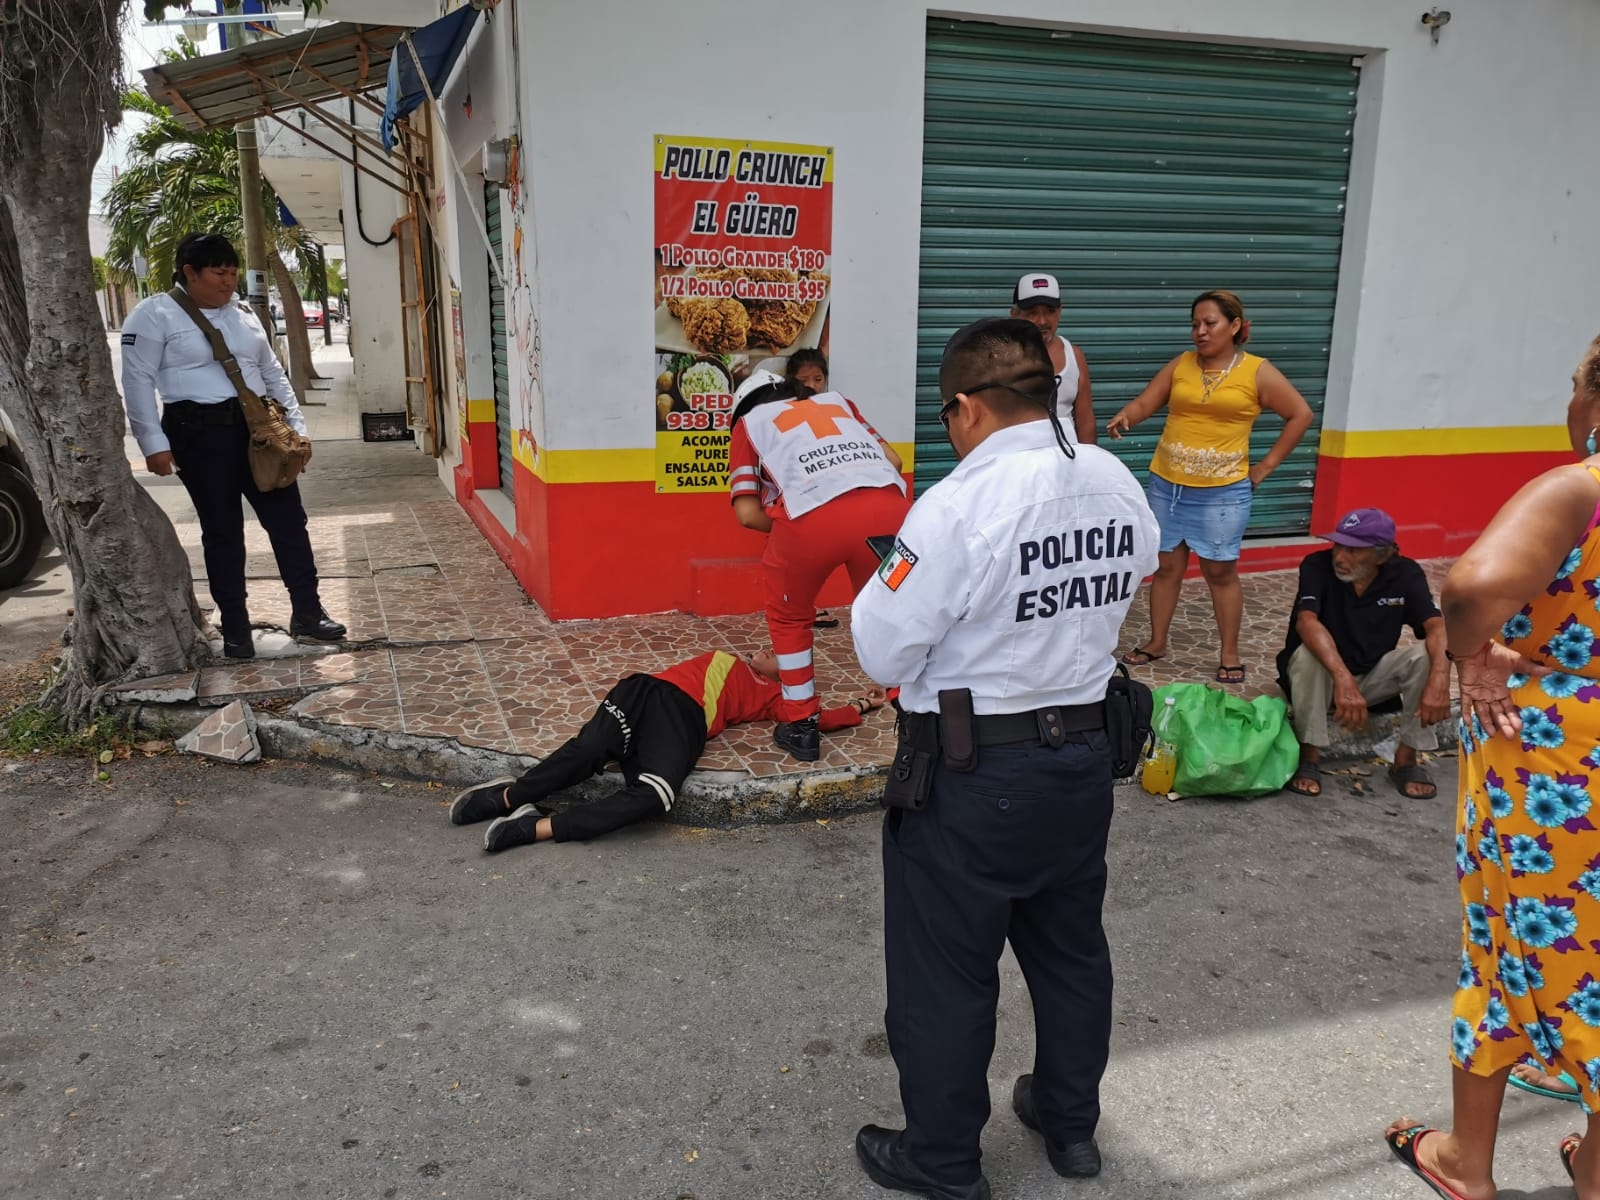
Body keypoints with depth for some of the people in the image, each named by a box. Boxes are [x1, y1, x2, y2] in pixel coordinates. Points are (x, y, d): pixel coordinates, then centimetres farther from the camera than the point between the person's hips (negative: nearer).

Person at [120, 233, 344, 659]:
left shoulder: (242, 313, 14)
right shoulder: (154, 315, -4)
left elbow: (272, 372, 19)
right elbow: (138, 381, -6)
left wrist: (296, 425, 12)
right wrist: (154, 443, -12)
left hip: (258, 427, 5)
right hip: (200, 433, -5)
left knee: (288, 517, 3)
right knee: (222, 529, 2)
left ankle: (307, 613, 13)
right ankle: (234, 626, 14)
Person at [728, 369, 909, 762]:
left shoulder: (748, 422, 27)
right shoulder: (836, 400, 36)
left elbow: (748, 512, 14)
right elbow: (893, 461, 28)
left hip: (814, 514, -3)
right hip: (888, 505, 3)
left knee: (789, 617, 24)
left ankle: (800, 726, 26)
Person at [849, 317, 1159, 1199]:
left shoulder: (959, 506, -22)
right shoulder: (1119, 485, -1)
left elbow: (884, 653, -17)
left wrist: (887, 578, -1)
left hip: (972, 777, -7)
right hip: (1084, 755, 7)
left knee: (944, 975, 12)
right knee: (1070, 947, 24)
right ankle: (1071, 1122, 44)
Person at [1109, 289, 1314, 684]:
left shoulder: (1258, 372, -3)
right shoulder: (1181, 364, 5)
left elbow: (1301, 415, 3)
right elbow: (1145, 402, 2)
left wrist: (1266, 465, 1)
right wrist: (1124, 416, -22)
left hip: (1222, 492, -3)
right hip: (1167, 486, 3)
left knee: (1220, 572, 4)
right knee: (1167, 566, 11)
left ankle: (1230, 654, 16)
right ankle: (1156, 642, 24)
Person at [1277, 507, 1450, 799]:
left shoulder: (1405, 574, -12)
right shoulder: (1317, 566, -20)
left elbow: (1437, 626, -23)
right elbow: (1306, 622, -36)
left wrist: (1439, 678, -43)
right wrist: (1343, 679, -50)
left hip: (1373, 676, 3)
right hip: (1324, 673, -2)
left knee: (1427, 654, -23)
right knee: (1308, 654, -35)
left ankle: (1406, 758, -8)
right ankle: (1309, 756, -19)